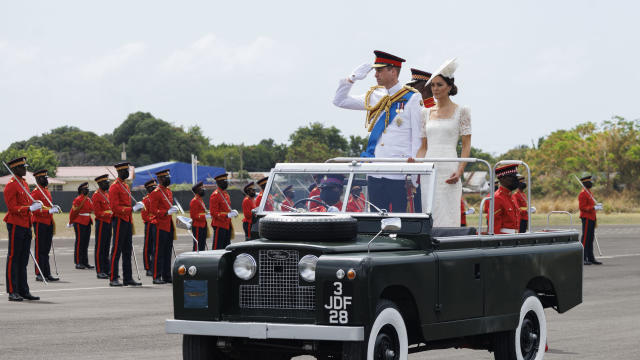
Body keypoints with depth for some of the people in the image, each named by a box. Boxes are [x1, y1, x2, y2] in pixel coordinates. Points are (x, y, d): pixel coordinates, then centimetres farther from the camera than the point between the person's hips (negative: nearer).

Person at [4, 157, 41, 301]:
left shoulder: (24, 183, 15)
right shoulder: (11, 186, -13)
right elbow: (13, 208, -17)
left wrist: (34, 204, 3)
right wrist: (30, 208, -25)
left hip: (26, 225, 9)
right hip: (16, 225, -9)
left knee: (23, 260, 11)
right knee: (13, 259, -5)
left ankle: (23, 290, 15)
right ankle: (12, 292, -3)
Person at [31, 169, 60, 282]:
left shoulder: (47, 191, 16)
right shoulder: (36, 192, -11)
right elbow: (34, 209, -18)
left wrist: (54, 208, 8)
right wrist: (49, 211, -25)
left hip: (48, 223, 9)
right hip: (40, 223, -9)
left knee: (46, 250, 9)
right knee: (40, 250, -6)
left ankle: (47, 274, 12)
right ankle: (39, 274, -3)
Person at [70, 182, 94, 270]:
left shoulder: (89, 199, 14)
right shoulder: (78, 200, -12)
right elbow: (73, 212, -9)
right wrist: (71, 222, -2)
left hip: (87, 223, 8)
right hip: (79, 223, -8)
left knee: (85, 243, 10)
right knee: (79, 243, -5)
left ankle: (85, 262, 14)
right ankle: (78, 263, -3)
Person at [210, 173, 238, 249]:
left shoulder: (226, 194, 16)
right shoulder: (215, 195, -13)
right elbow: (214, 213, -17)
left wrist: (232, 212, 3)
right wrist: (227, 215, -26)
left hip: (227, 225, 9)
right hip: (219, 225, -9)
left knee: (226, 248, 10)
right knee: (218, 247, -8)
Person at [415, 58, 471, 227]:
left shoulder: (461, 111, 3)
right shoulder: (426, 113, 15)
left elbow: (466, 145, -1)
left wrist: (460, 170, -14)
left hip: (449, 171, -4)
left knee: (447, 218, -8)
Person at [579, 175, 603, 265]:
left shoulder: (588, 192, 17)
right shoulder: (583, 194, -14)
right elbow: (582, 207, -19)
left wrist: (596, 205, 10)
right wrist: (594, 207, -23)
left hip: (591, 219, 10)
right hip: (586, 218, -10)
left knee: (591, 239, 11)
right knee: (585, 238, -8)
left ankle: (591, 258, 15)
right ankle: (583, 259, -7)